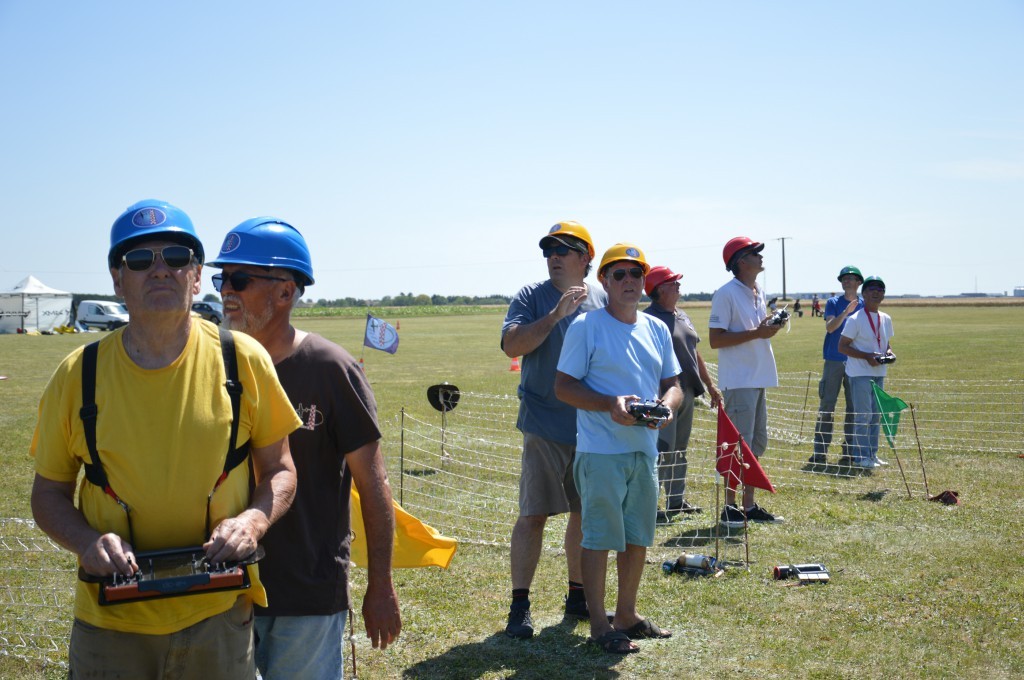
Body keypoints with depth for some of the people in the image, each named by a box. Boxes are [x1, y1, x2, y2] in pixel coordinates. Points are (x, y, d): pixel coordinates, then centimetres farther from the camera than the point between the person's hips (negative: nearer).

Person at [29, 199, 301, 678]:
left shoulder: (243, 361, -4)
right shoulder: (78, 375, -3)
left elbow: (278, 469, 5)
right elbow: (49, 492, 6)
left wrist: (253, 520, -14)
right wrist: (88, 541, -14)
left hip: (218, 616, 0)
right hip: (109, 621, 1)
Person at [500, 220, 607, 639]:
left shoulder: (603, 301, 9)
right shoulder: (531, 297, -1)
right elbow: (511, 345, -15)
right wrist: (555, 314, -22)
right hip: (545, 427, -4)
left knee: (585, 513, 12)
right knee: (534, 514, -4)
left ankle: (578, 594, 26)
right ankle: (519, 605, 3)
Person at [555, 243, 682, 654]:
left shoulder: (657, 329, 13)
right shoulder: (586, 326, -6)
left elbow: (673, 383, 17)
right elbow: (563, 386, -8)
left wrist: (668, 405, -6)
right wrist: (611, 404, -21)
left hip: (645, 449, 6)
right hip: (601, 450, -6)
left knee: (638, 536, 14)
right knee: (600, 536, -2)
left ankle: (627, 615, 28)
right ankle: (599, 625, 8)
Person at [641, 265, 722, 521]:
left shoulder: (682, 316, 16)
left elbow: (694, 353, 23)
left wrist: (709, 385, 24)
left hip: (686, 393, 9)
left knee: (680, 449, 15)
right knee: (663, 449, -10)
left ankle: (677, 501, 24)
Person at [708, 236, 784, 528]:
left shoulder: (759, 293, 15)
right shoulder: (726, 294, -12)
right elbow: (715, 339, -17)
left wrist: (770, 326, 3)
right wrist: (756, 332, -20)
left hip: (759, 379, 9)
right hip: (738, 381, -9)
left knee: (757, 443, 13)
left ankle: (749, 506, 21)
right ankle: (730, 508, 1)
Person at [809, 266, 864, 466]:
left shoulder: (865, 305, 8)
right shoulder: (833, 303, 2)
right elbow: (829, 327, -12)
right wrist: (846, 312, -25)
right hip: (834, 360, -2)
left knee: (854, 407, 4)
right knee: (826, 406, -3)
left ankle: (850, 450, 13)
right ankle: (820, 452, 0)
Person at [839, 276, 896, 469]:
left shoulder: (886, 319, 10)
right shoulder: (855, 319, -11)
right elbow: (842, 346, -12)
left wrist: (889, 353, -3)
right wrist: (867, 356, -22)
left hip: (879, 373, 7)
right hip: (860, 373, -7)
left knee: (876, 415, 12)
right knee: (864, 415, -8)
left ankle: (872, 454, 22)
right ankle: (860, 456, -1)